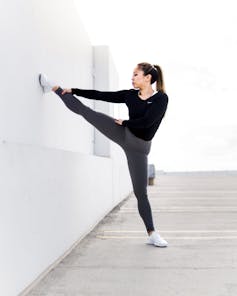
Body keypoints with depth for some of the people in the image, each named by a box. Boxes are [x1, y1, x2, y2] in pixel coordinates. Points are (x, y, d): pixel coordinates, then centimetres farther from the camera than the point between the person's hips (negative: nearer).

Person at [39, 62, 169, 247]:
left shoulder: (161, 98, -12)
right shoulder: (130, 95, 2)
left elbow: (147, 121, -24)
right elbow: (101, 95, 5)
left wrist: (124, 123, -10)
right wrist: (73, 90, 5)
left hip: (138, 146, -4)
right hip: (122, 135, 4)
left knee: (140, 192, -2)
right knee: (83, 110, 0)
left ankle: (152, 234, 10)